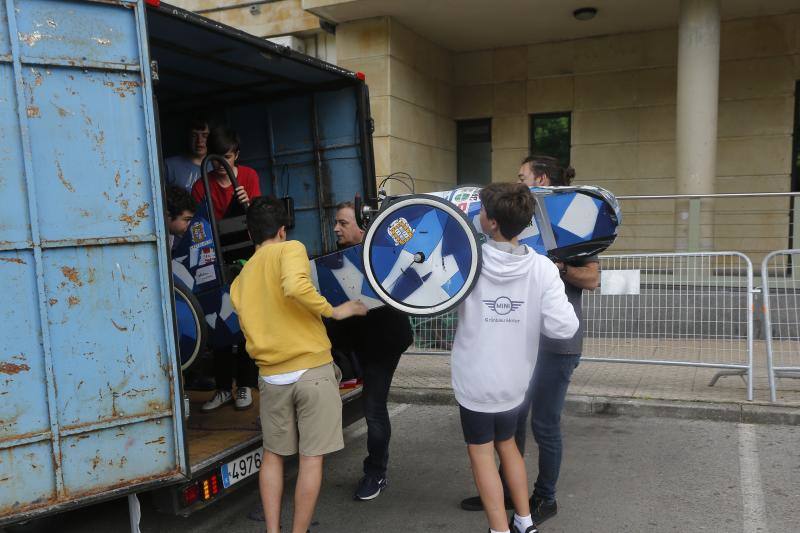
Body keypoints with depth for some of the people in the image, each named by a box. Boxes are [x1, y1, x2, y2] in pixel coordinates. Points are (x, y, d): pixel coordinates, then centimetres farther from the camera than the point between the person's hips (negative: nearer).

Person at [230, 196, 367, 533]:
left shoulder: (240, 280, 11)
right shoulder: (290, 249, -5)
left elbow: (253, 329, 9)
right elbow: (296, 287, -26)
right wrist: (334, 311, -15)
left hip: (271, 377, 5)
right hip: (313, 370, -5)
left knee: (273, 455, 19)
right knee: (311, 458, 6)